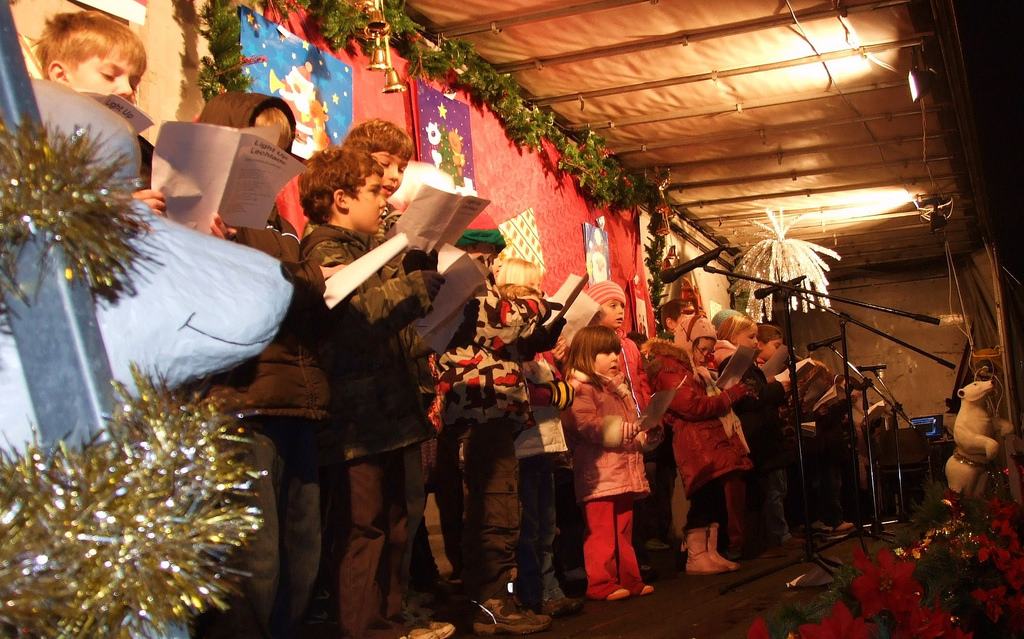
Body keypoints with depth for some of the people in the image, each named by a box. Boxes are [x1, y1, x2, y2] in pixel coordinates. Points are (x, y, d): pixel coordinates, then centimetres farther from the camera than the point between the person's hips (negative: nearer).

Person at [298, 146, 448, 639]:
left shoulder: (360, 249, 23)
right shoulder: (325, 251, -8)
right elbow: (362, 311, -24)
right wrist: (424, 282, -20)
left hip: (383, 415, 10)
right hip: (357, 418, -10)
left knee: (391, 528, 14)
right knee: (364, 531, -7)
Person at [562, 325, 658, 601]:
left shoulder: (620, 388, 22)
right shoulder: (581, 388, -8)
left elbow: (633, 421, 32)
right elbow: (584, 422, -23)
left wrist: (648, 431, 12)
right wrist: (618, 430, -31)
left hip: (626, 472, 9)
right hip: (599, 475, -9)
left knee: (624, 530, 14)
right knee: (602, 531, -7)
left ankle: (629, 578, 21)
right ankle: (601, 583, -2)